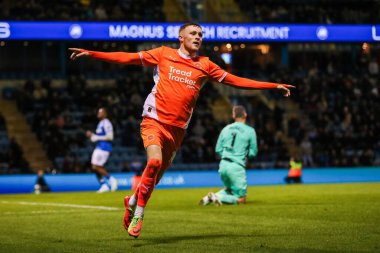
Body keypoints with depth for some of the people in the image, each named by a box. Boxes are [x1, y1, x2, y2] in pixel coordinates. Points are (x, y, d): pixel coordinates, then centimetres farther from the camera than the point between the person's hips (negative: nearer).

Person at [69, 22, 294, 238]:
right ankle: (139, 213, -11)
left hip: (177, 128, 3)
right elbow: (128, 58, 6)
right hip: (154, 120, -3)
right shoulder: (164, 54, 6)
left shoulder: (205, 65, 10)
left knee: (156, 175, 5)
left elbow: (236, 80, 13)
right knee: (155, 161, -26)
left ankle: (132, 201, 36)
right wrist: (91, 53, 0)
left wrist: (274, 86, 10)